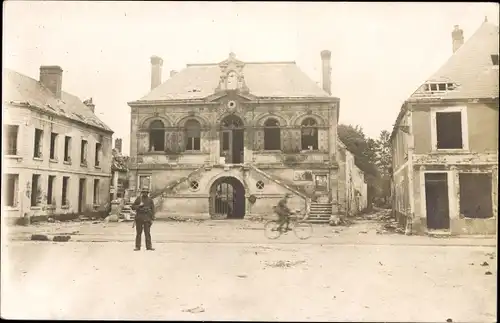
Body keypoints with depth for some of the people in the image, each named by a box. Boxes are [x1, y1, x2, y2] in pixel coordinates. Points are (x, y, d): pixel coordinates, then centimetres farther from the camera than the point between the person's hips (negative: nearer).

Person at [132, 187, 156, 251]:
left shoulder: (150, 200, 8)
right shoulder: (138, 199, 8)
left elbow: (153, 210, 6)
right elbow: (133, 207, 6)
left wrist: (152, 219, -1)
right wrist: (139, 205, -11)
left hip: (147, 218, 0)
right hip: (139, 218, 0)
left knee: (147, 232, -3)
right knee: (138, 233, 3)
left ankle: (149, 246, 1)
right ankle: (137, 246, 7)